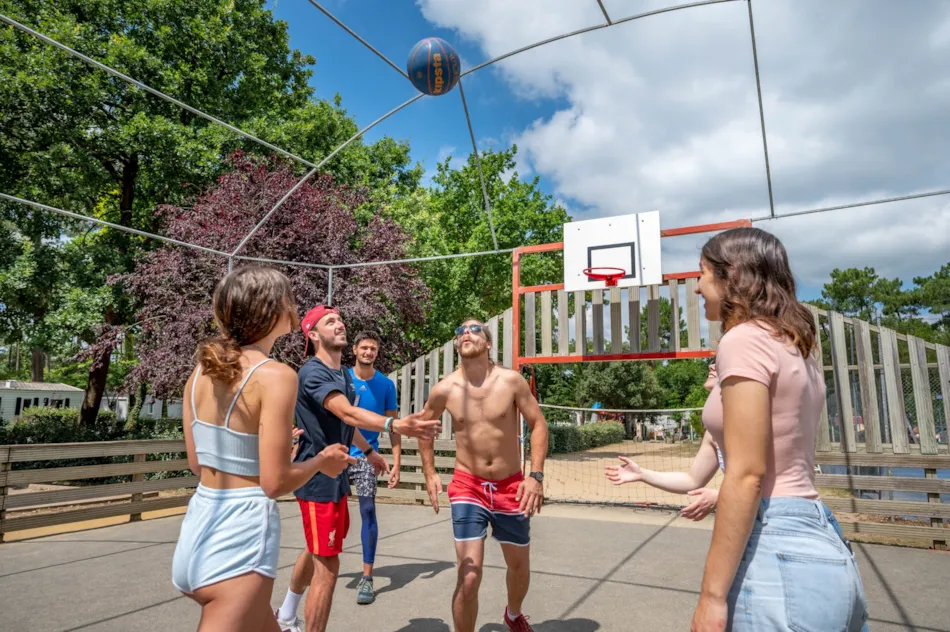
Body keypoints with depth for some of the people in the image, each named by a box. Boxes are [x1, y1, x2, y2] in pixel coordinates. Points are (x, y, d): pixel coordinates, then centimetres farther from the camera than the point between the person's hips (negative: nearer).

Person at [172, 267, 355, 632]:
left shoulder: (203, 370, 4)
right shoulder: (275, 376, -18)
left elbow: (196, 463, 12)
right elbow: (275, 482, -19)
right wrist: (322, 460, 0)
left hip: (197, 527, 8)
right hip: (240, 535, -8)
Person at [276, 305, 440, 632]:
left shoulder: (344, 375, 9)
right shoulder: (313, 372, -21)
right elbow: (347, 412, -39)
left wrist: (369, 451, 32)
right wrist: (394, 426, -52)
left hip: (336, 475, 10)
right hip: (317, 478, -10)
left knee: (315, 551, 27)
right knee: (327, 566, -4)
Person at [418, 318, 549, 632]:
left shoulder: (511, 380, -13)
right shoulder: (444, 389, -10)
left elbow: (538, 424, -5)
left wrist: (536, 476, -14)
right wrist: (430, 474, 3)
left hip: (510, 487, 1)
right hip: (467, 487, -1)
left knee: (519, 567, 20)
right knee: (469, 577, -13)